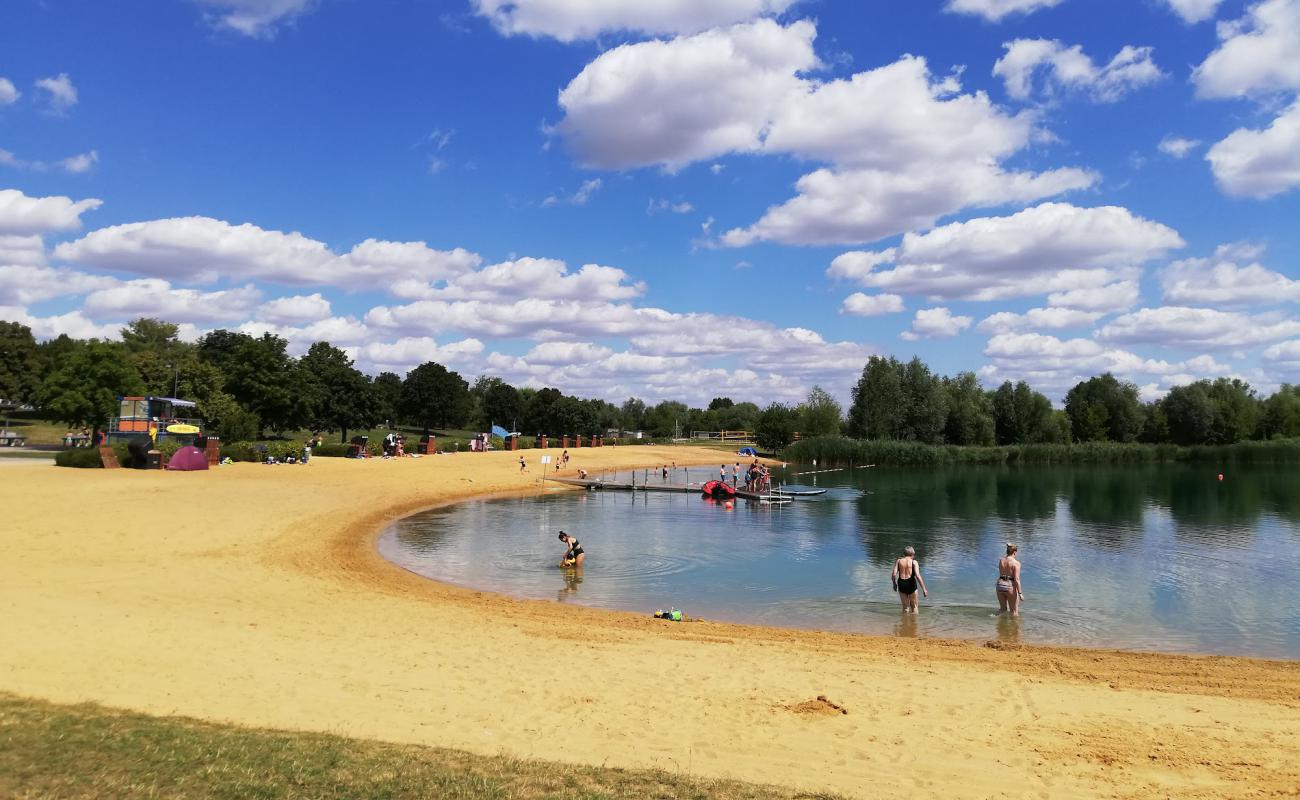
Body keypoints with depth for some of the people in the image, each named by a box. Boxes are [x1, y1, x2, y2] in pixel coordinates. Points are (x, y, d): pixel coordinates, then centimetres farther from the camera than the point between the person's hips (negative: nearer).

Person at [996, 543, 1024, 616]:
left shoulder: (1001, 560, 4)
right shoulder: (1016, 563, -12)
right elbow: (1016, 579, -16)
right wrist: (1020, 593, -13)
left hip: (1000, 585, 5)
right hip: (1010, 586, -5)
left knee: (1003, 609, 21)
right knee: (1014, 611, 9)